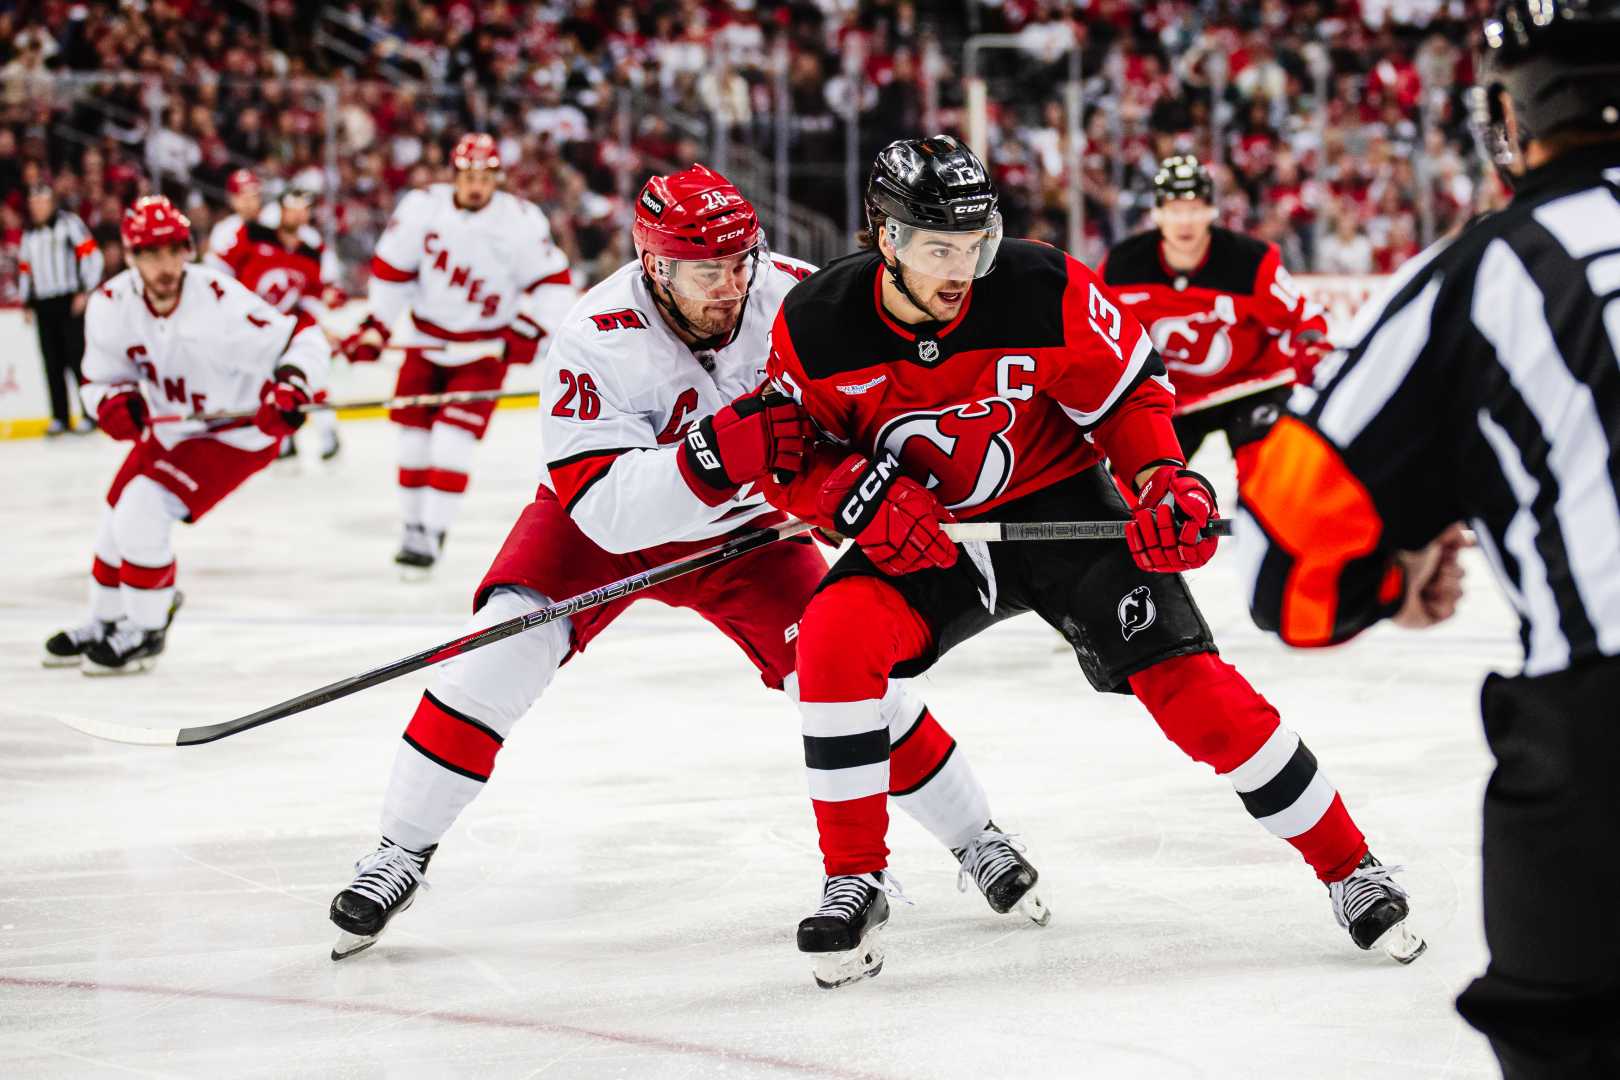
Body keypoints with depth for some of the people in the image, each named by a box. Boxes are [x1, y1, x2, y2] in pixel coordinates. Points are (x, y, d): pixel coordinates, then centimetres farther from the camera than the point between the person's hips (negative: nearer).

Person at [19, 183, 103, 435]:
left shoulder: (69, 223, -1)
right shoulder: (29, 234, 18)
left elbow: (92, 255, -7)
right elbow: (25, 269, 23)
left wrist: (86, 291, -11)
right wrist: (27, 303, 16)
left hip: (70, 301, -6)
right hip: (43, 305, 6)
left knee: (77, 357, -9)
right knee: (52, 362, 4)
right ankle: (60, 417, 8)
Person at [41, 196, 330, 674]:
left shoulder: (219, 300, -32)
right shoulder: (111, 305, -16)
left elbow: (304, 337, -24)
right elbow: (101, 378, -2)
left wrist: (291, 385, -42)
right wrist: (113, 402, -25)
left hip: (238, 429, -7)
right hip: (169, 428, 7)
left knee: (143, 509, -19)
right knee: (119, 515, 13)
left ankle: (145, 632, -1)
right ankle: (105, 623, 37)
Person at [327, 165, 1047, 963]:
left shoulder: (791, 295, -24)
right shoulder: (595, 342, -33)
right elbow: (607, 509, -39)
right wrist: (717, 453, -53)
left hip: (741, 523, 2)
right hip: (606, 522, -2)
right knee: (506, 643, -22)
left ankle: (975, 839, 14)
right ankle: (401, 851, -8)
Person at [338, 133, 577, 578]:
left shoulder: (521, 221, -15)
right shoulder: (422, 208, -10)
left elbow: (553, 282, -7)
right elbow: (391, 270, 1)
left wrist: (529, 330, -17)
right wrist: (375, 328, 1)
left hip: (484, 348, -3)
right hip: (426, 337, 3)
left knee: (453, 437, -13)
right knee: (413, 435, 5)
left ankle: (432, 535, -7)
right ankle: (414, 523, 21)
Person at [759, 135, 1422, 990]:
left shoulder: (1045, 289, -24)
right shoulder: (815, 326, -20)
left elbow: (1128, 389, -8)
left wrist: (1164, 478, -22)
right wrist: (859, 495, -24)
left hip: (1060, 503, -1)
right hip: (919, 533, 1)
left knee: (1182, 679, -12)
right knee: (835, 637, -26)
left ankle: (1350, 869, 2)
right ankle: (854, 881, -10)